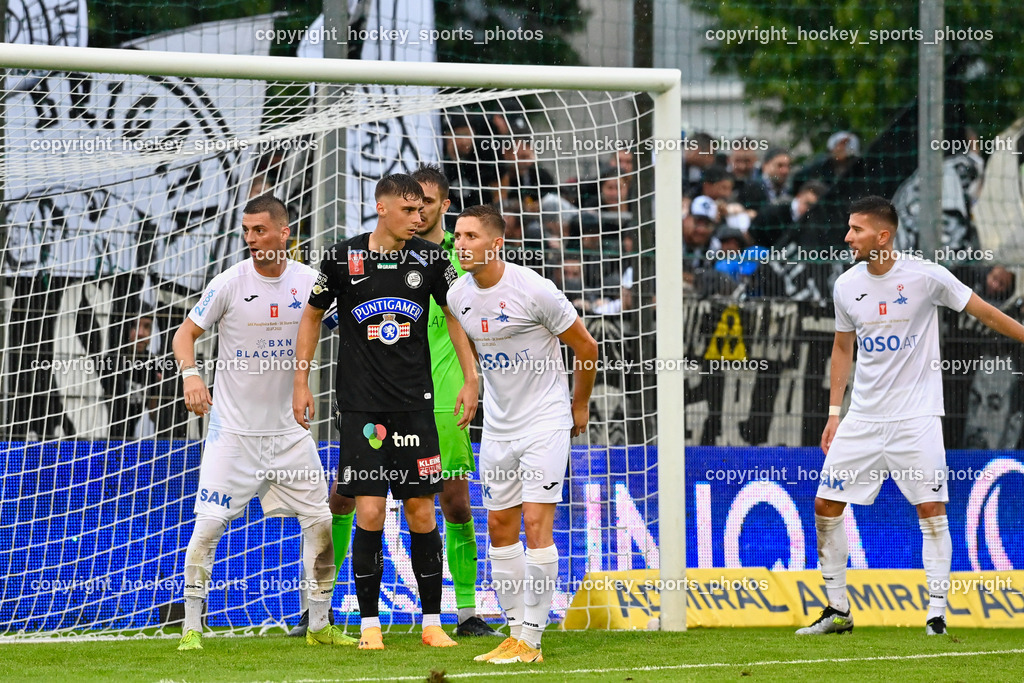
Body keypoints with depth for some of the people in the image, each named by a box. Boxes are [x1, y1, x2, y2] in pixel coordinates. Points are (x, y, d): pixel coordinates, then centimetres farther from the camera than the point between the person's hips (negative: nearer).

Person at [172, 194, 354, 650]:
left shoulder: (309, 282, -2)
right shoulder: (229, 283, -9)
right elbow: (186, 333, -4)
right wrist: (190, 373, -24)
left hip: (289, 430, 3)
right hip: (233, 429, -3)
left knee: (321, 523, 3)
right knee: (209, 523, -11)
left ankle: (319, 625, 17)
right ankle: (192, 626, -1)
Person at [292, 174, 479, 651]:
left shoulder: (429, 259, 2)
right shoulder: (342, 258, -3)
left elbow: (455, 315, 14)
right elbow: (312, 315, 10)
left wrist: (470, 380, 7)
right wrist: (301, 383, 7)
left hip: (415, 405, 2)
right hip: (361, 406, -2)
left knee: (421, 513, 2)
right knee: (369, 512, -7)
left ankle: (432, 623, 11)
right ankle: (369, 624, 3)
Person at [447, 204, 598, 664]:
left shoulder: (533, 290, -17)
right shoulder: (458, 296, 0)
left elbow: (586, 346, -5)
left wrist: (579, 406, 6)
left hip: (545, 422, -6)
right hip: (497, 427, 6)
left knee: (536, 523, -12)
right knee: (500, 527, 7)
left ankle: (530, 641, -10)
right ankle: (516, 630, 16)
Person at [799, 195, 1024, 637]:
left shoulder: (925, 276, -10)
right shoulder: (847, 286, 3)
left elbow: (984, 312, 0)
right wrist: (834, 413, 14)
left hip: (916, 415, -4)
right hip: (863, 416, 4)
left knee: (931, 509, -8)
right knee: (826, 506, 0)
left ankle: (936, 613, -1)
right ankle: (837, 610, 11)